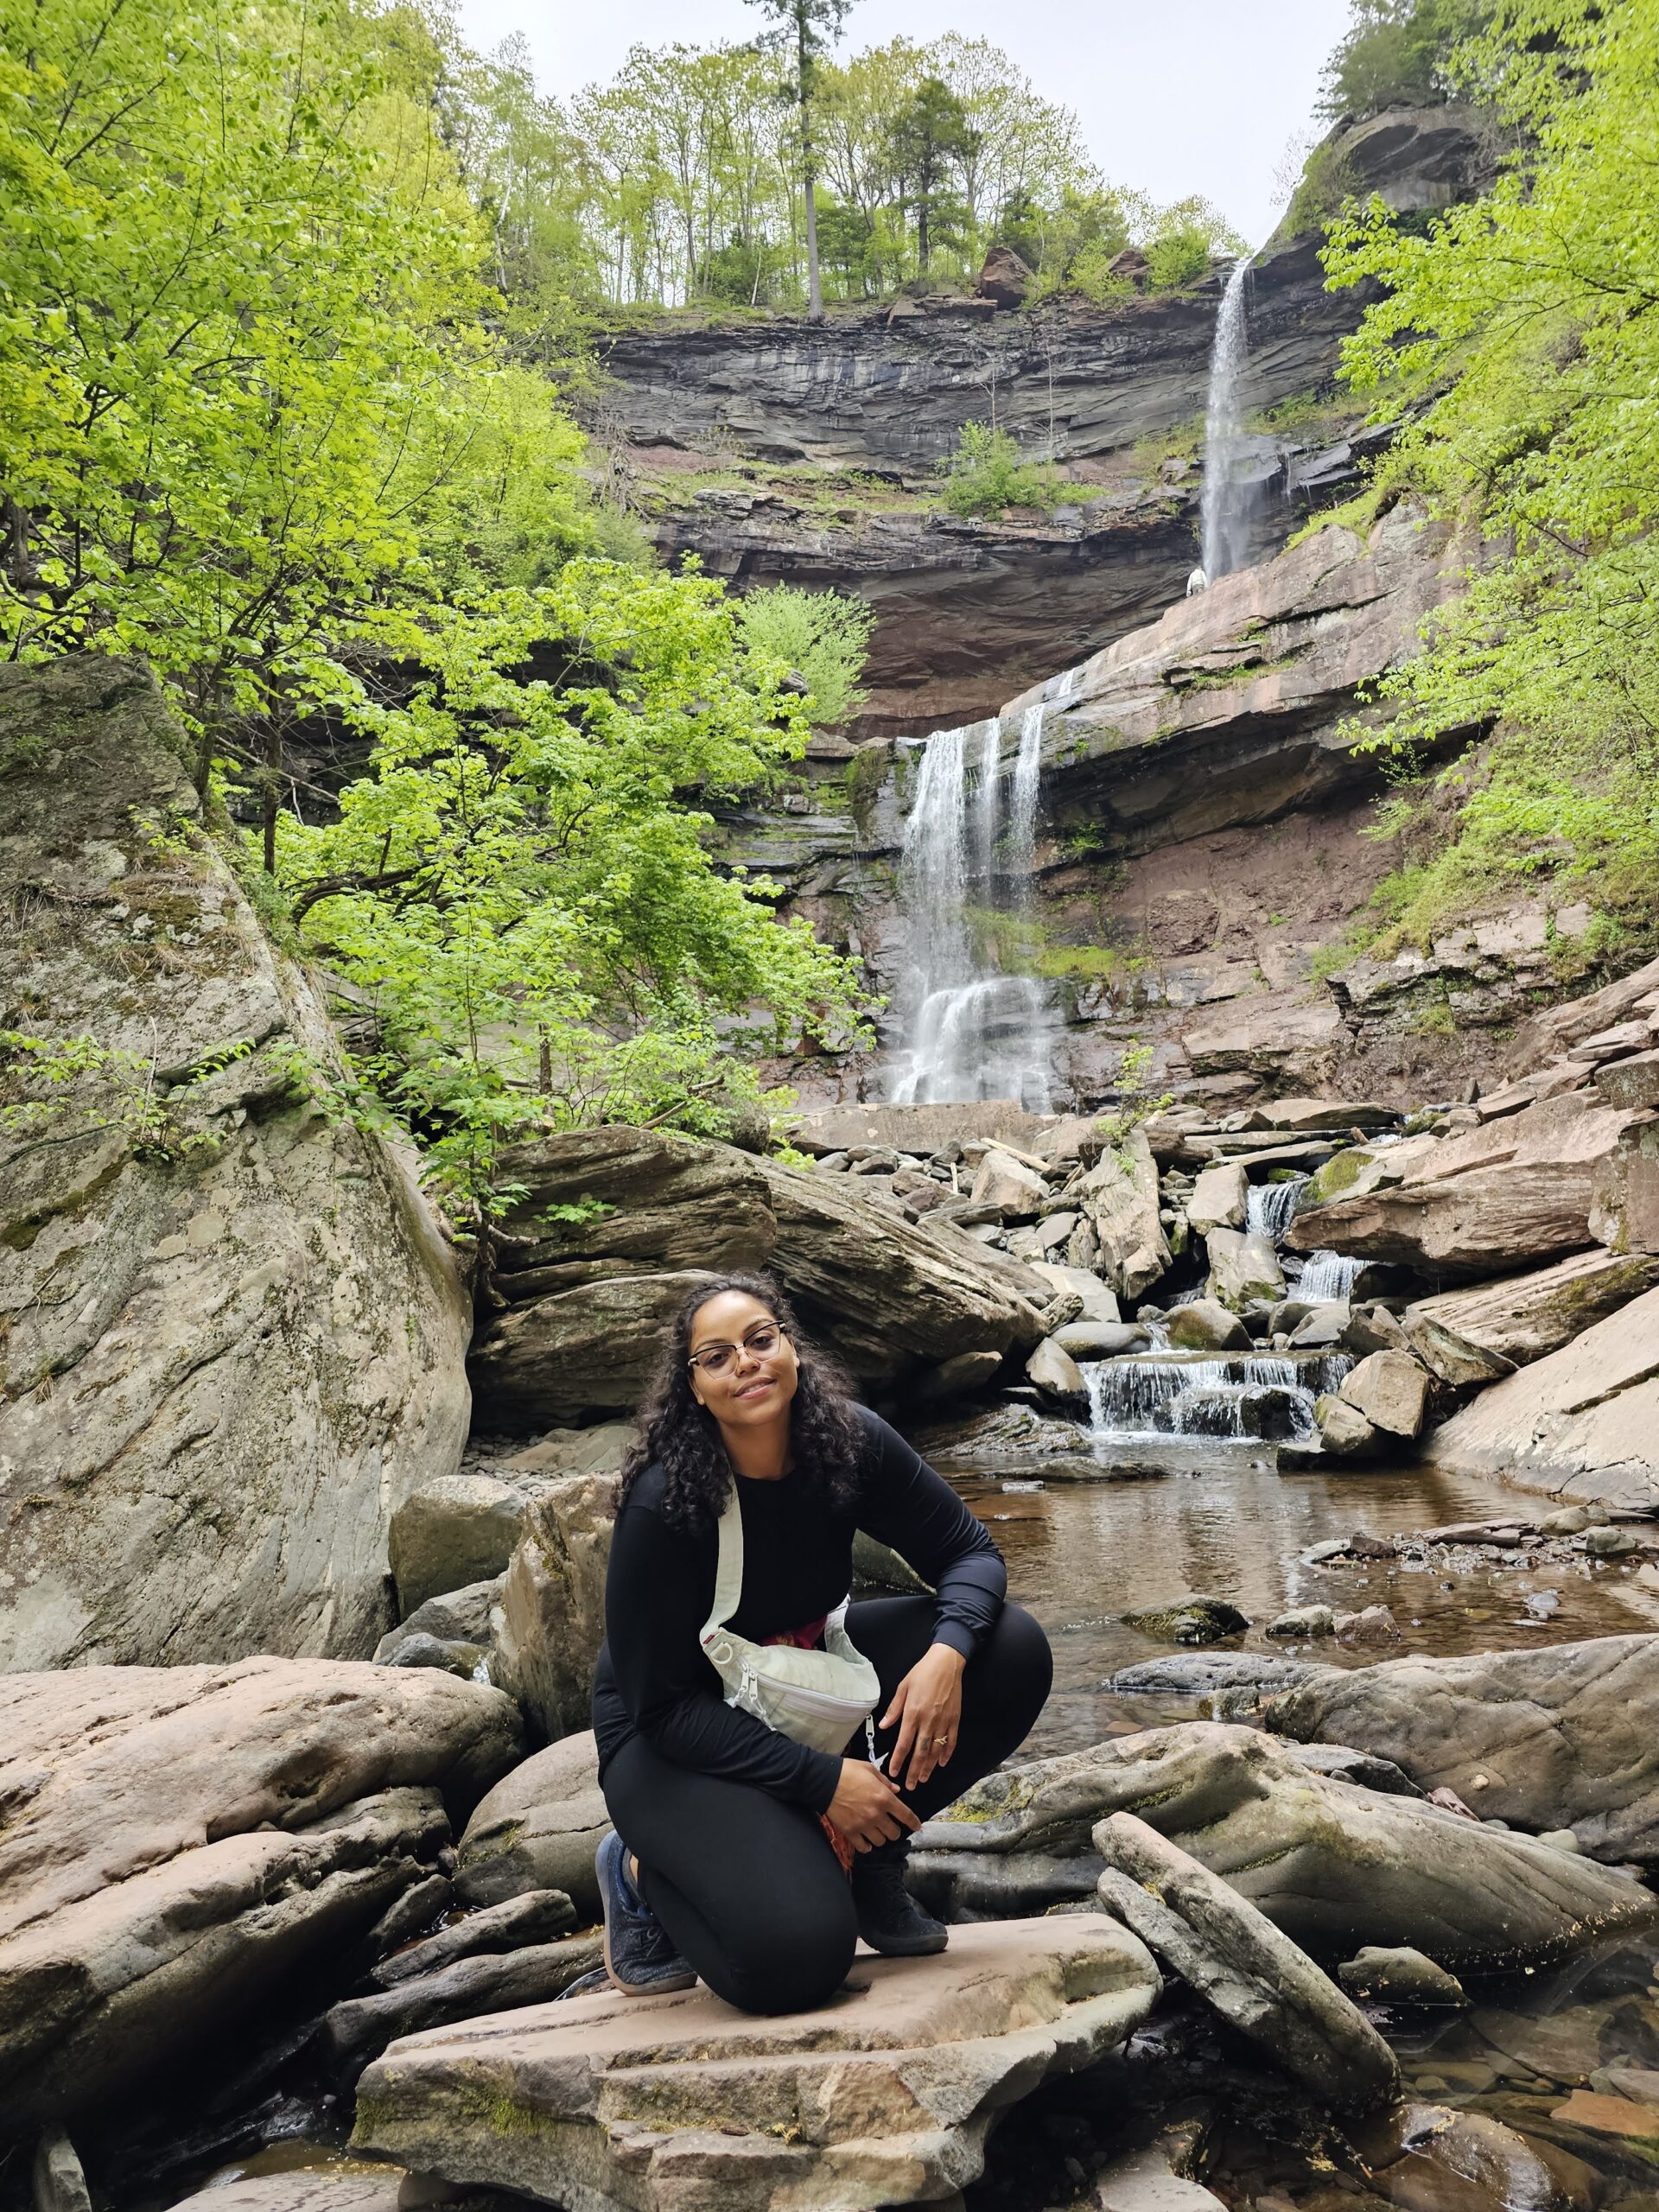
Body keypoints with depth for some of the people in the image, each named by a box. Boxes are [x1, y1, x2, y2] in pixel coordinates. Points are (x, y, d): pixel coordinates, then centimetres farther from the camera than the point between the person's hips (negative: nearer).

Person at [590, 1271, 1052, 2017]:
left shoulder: (848, 1440, -17)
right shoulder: (663, 1503, -28)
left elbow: (969, 1551, -8)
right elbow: (660, 1704, -23)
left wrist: (949, 1651, -29)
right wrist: (822, 1780, -26)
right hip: (672, 1736, -5)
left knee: (1013, 1653, -15)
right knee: (793, 1958, -26)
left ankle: (871, 1856, 4)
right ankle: (645, 1870, 6)